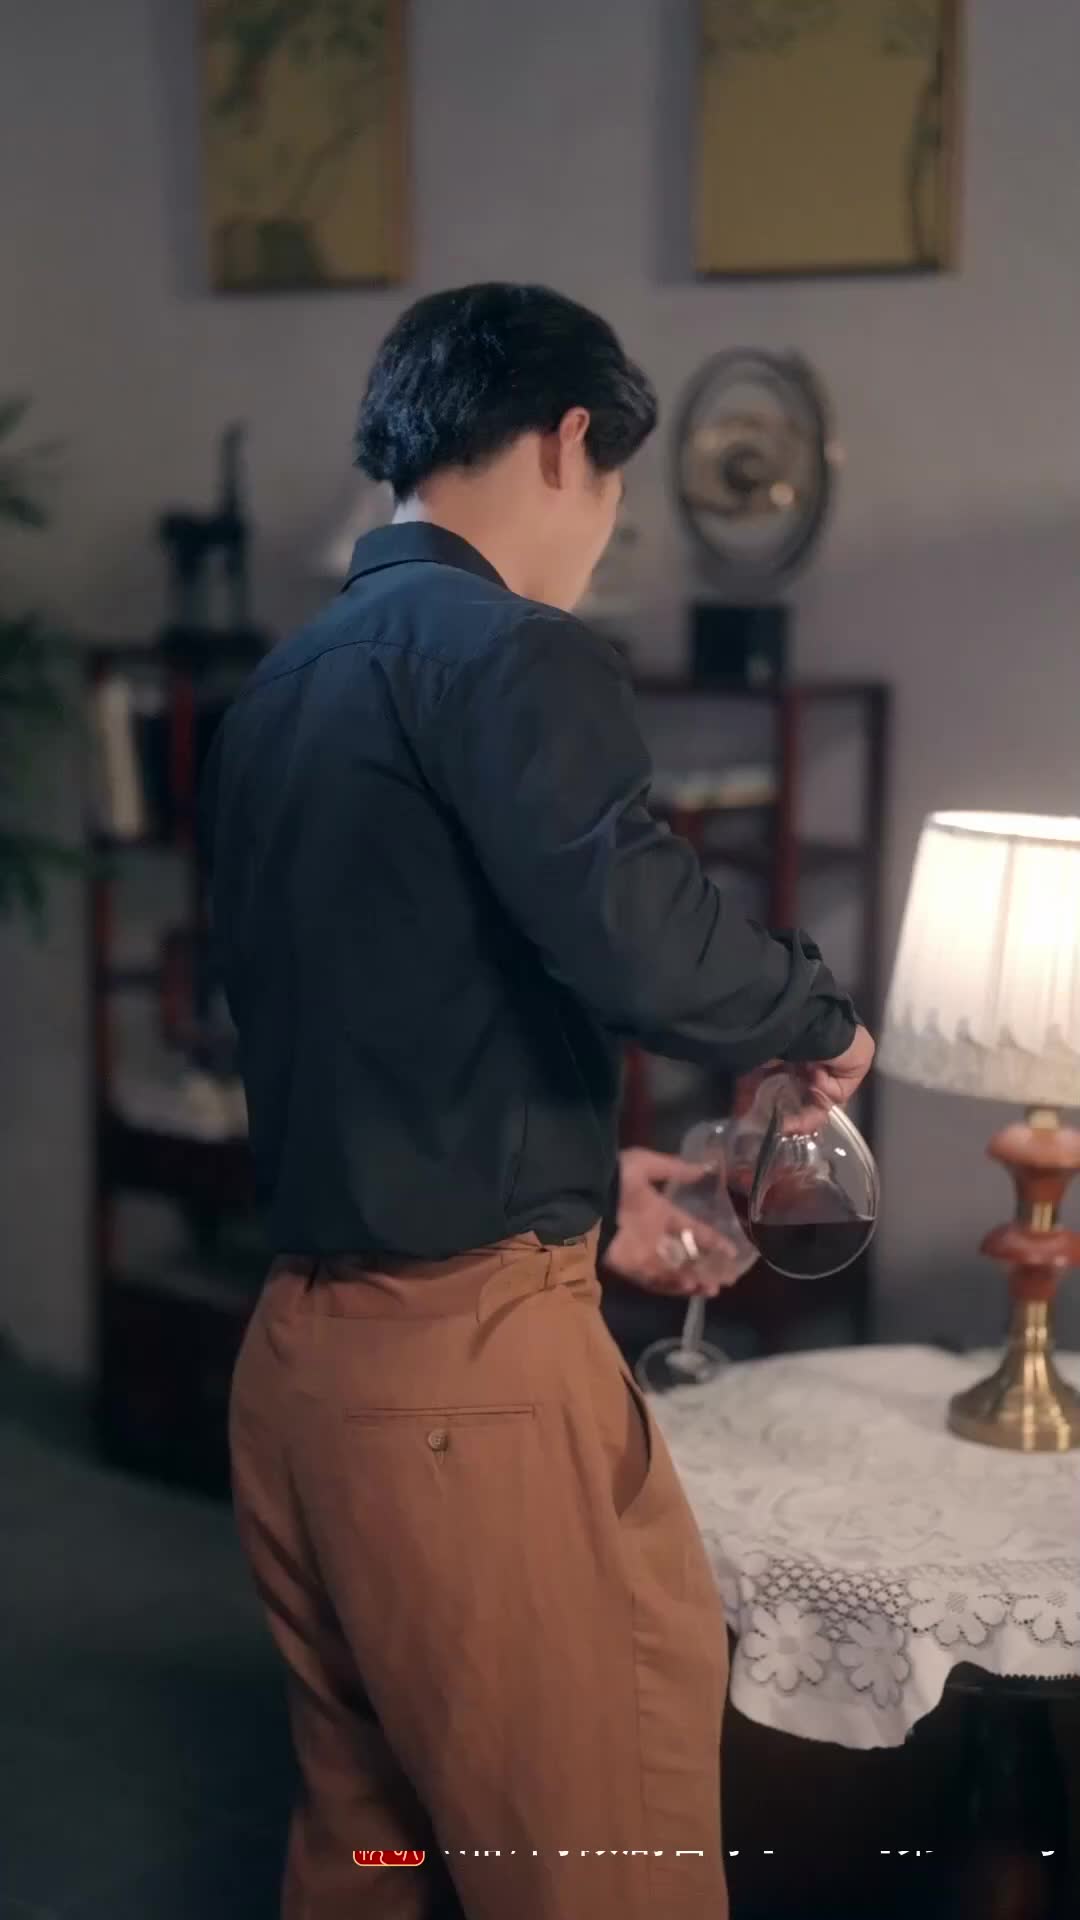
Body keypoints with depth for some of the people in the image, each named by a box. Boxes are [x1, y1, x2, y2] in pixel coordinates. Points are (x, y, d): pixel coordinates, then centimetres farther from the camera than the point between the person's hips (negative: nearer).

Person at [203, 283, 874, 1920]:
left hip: (297, 1351, 9)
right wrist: (823, 1018, -6)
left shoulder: (280, 686, 15)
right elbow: (646, 947, -27)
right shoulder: (506, 651, -12)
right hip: (468, 1364, -9)